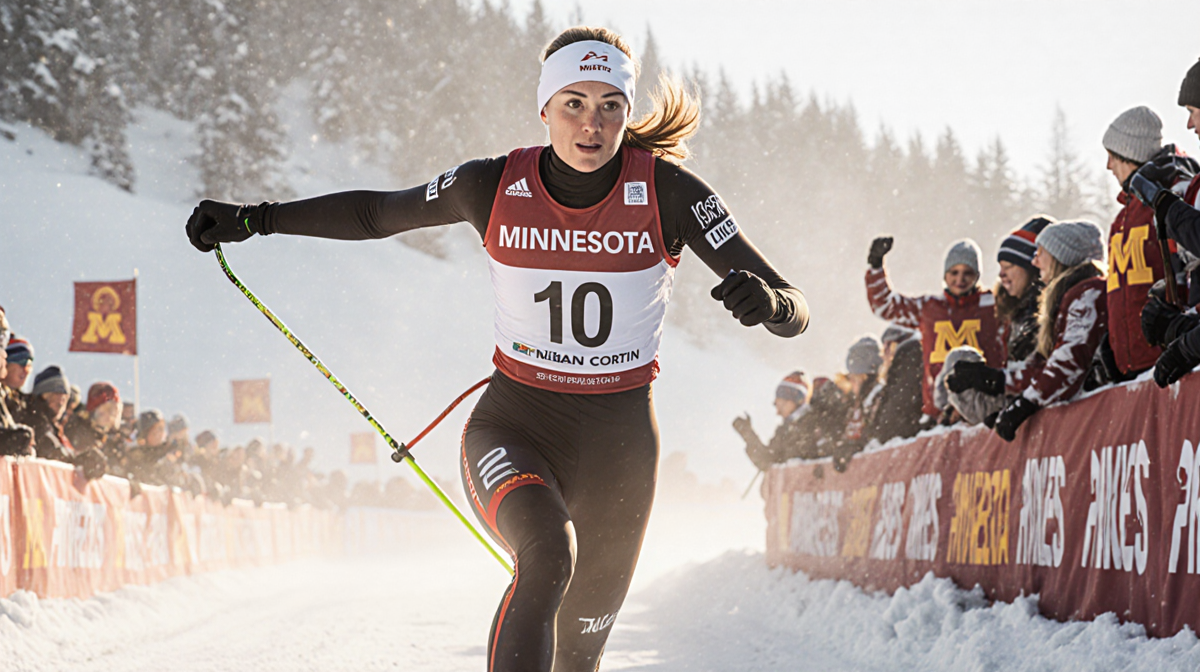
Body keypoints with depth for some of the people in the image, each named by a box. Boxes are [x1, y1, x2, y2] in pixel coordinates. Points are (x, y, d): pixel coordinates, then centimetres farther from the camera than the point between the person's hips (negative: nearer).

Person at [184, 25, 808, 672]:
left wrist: (768, 302, -40)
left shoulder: (669, 192, -14)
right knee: (548, 551, -34)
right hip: (512, 427, -1)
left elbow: (792, 312, -16)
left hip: (618, 443, 1)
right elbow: (376, 214, 8)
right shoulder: (495, 186, -10)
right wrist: (252, 220, 5)